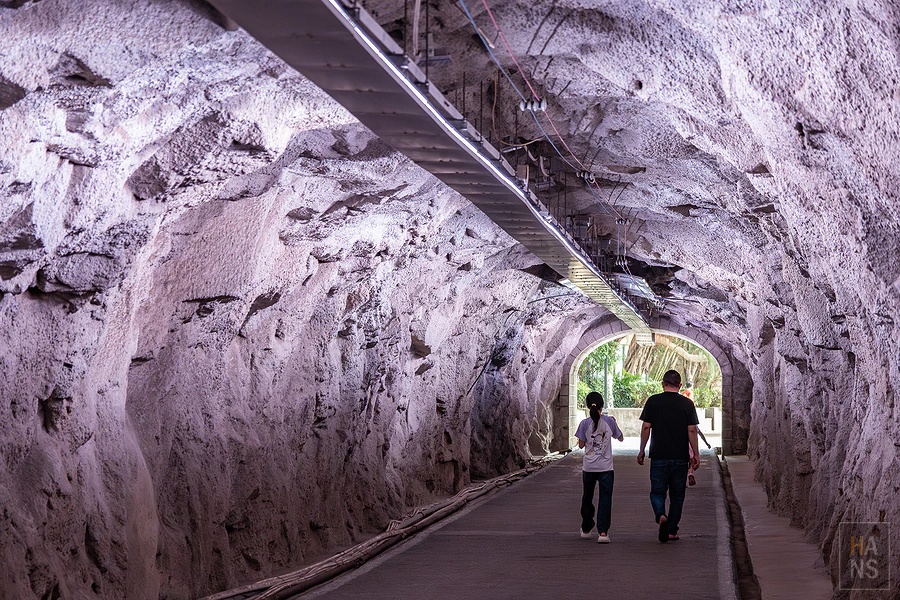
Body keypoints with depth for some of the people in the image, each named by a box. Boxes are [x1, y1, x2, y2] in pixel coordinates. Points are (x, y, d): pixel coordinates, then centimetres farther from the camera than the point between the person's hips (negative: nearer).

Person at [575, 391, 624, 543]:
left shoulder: (585, 423, -6)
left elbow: (581, 445, 0)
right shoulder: (609, 421, -4)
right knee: (605, 498, -1)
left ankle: (586, 529, 30)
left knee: (587, 497, 17)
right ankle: (603, 531, -14)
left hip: (588, 467, 1)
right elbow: (620, 438, 10)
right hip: (606, 467, -1)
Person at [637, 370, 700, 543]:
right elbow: (692, 430, -3)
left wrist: (642, 451, 6)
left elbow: (646, 427, -2)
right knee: (677, 495, 12)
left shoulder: (653, 401, -1)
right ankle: (672, 531, 13)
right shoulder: (687, 404, 0)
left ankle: (661, 516, -22)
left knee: (657, 492, 6)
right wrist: (696, 454, 3)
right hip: (680, 457, 1)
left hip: (659, 456, -1)